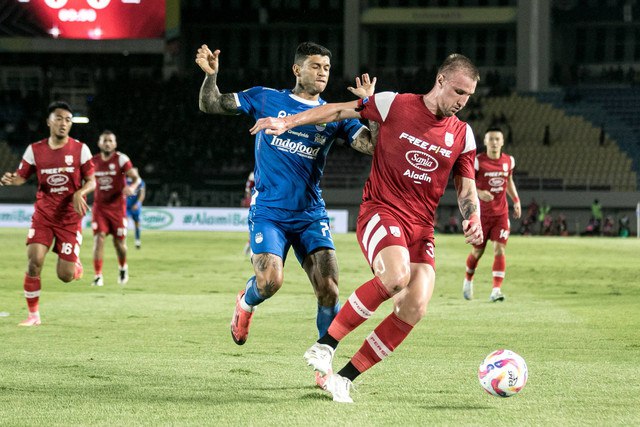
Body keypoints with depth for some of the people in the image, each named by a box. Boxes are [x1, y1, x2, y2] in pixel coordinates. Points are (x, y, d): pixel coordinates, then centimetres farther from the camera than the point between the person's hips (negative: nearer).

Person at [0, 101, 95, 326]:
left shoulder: (80, 149, -4)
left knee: (65, 276, -5)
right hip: (43, 214, 1)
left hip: (70, 217, -1)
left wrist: (80, 193, -20)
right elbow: (21, 177, 6)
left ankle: (75, 263, 35)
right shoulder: (35, 150, -1)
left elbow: (91, 181, 1)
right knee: (34, 261, -17)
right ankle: (33, 314, -2)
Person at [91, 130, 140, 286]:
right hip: (99, 206, 2)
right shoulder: (94, 161, 4)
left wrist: (132, 187, -33)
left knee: (119, 242, 6)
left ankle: (123, 268, 36)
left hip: (117, 206, -2)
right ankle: (98, 276, -12)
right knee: (99, 238, -14)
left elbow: (136, 178, -14)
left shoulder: (121, 159, -8)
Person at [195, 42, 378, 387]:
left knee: (328, 291, -12)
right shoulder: (266, 99, 5)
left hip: (311, 216, 2)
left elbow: (374, 146, -5)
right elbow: (210, 105, 8)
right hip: (269, 213, -2)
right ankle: (246, 302, 17)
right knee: (270, 282, -22)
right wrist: (211, 75, -8)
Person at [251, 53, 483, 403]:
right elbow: (339, 111, 6)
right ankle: (326, 344, -18)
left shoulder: (462, 136, 10)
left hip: (421, 228, 5)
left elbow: (466, 189, 15)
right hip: (380, 212, -5)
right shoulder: (395, 105, -2)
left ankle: (345, 377, -2)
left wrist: (473, 221, -5)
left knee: (414, 309, -15)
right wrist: (288, 122, -1)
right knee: (397, 276, -34)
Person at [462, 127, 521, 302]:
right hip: (482, 214, -2)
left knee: (500, 250, -11)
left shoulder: (509, 161, 2)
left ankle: (496, 290, -13)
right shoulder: (477, 162, -11)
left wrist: (516, 200, 9)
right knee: (477, 251, 8)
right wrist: (479, 193, -26)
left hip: (501, 214, 2)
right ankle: (468, 280, 37)